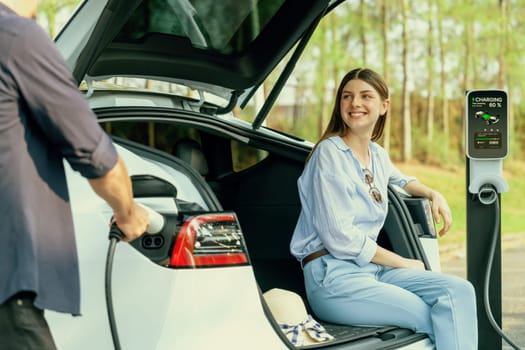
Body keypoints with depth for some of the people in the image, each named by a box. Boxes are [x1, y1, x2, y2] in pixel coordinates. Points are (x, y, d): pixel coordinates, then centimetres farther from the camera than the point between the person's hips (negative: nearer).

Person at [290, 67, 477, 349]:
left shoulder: (377, 154, 14)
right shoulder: (330, 153, -8)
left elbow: (400, 180, 41)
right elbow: (340, 238, -15)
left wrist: (433, 194, 20)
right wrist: (403, 263, -7)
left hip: (371, 268, 7)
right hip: (333, 277, -7)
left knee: (459, 291, -18)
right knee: (443, 322, -20)